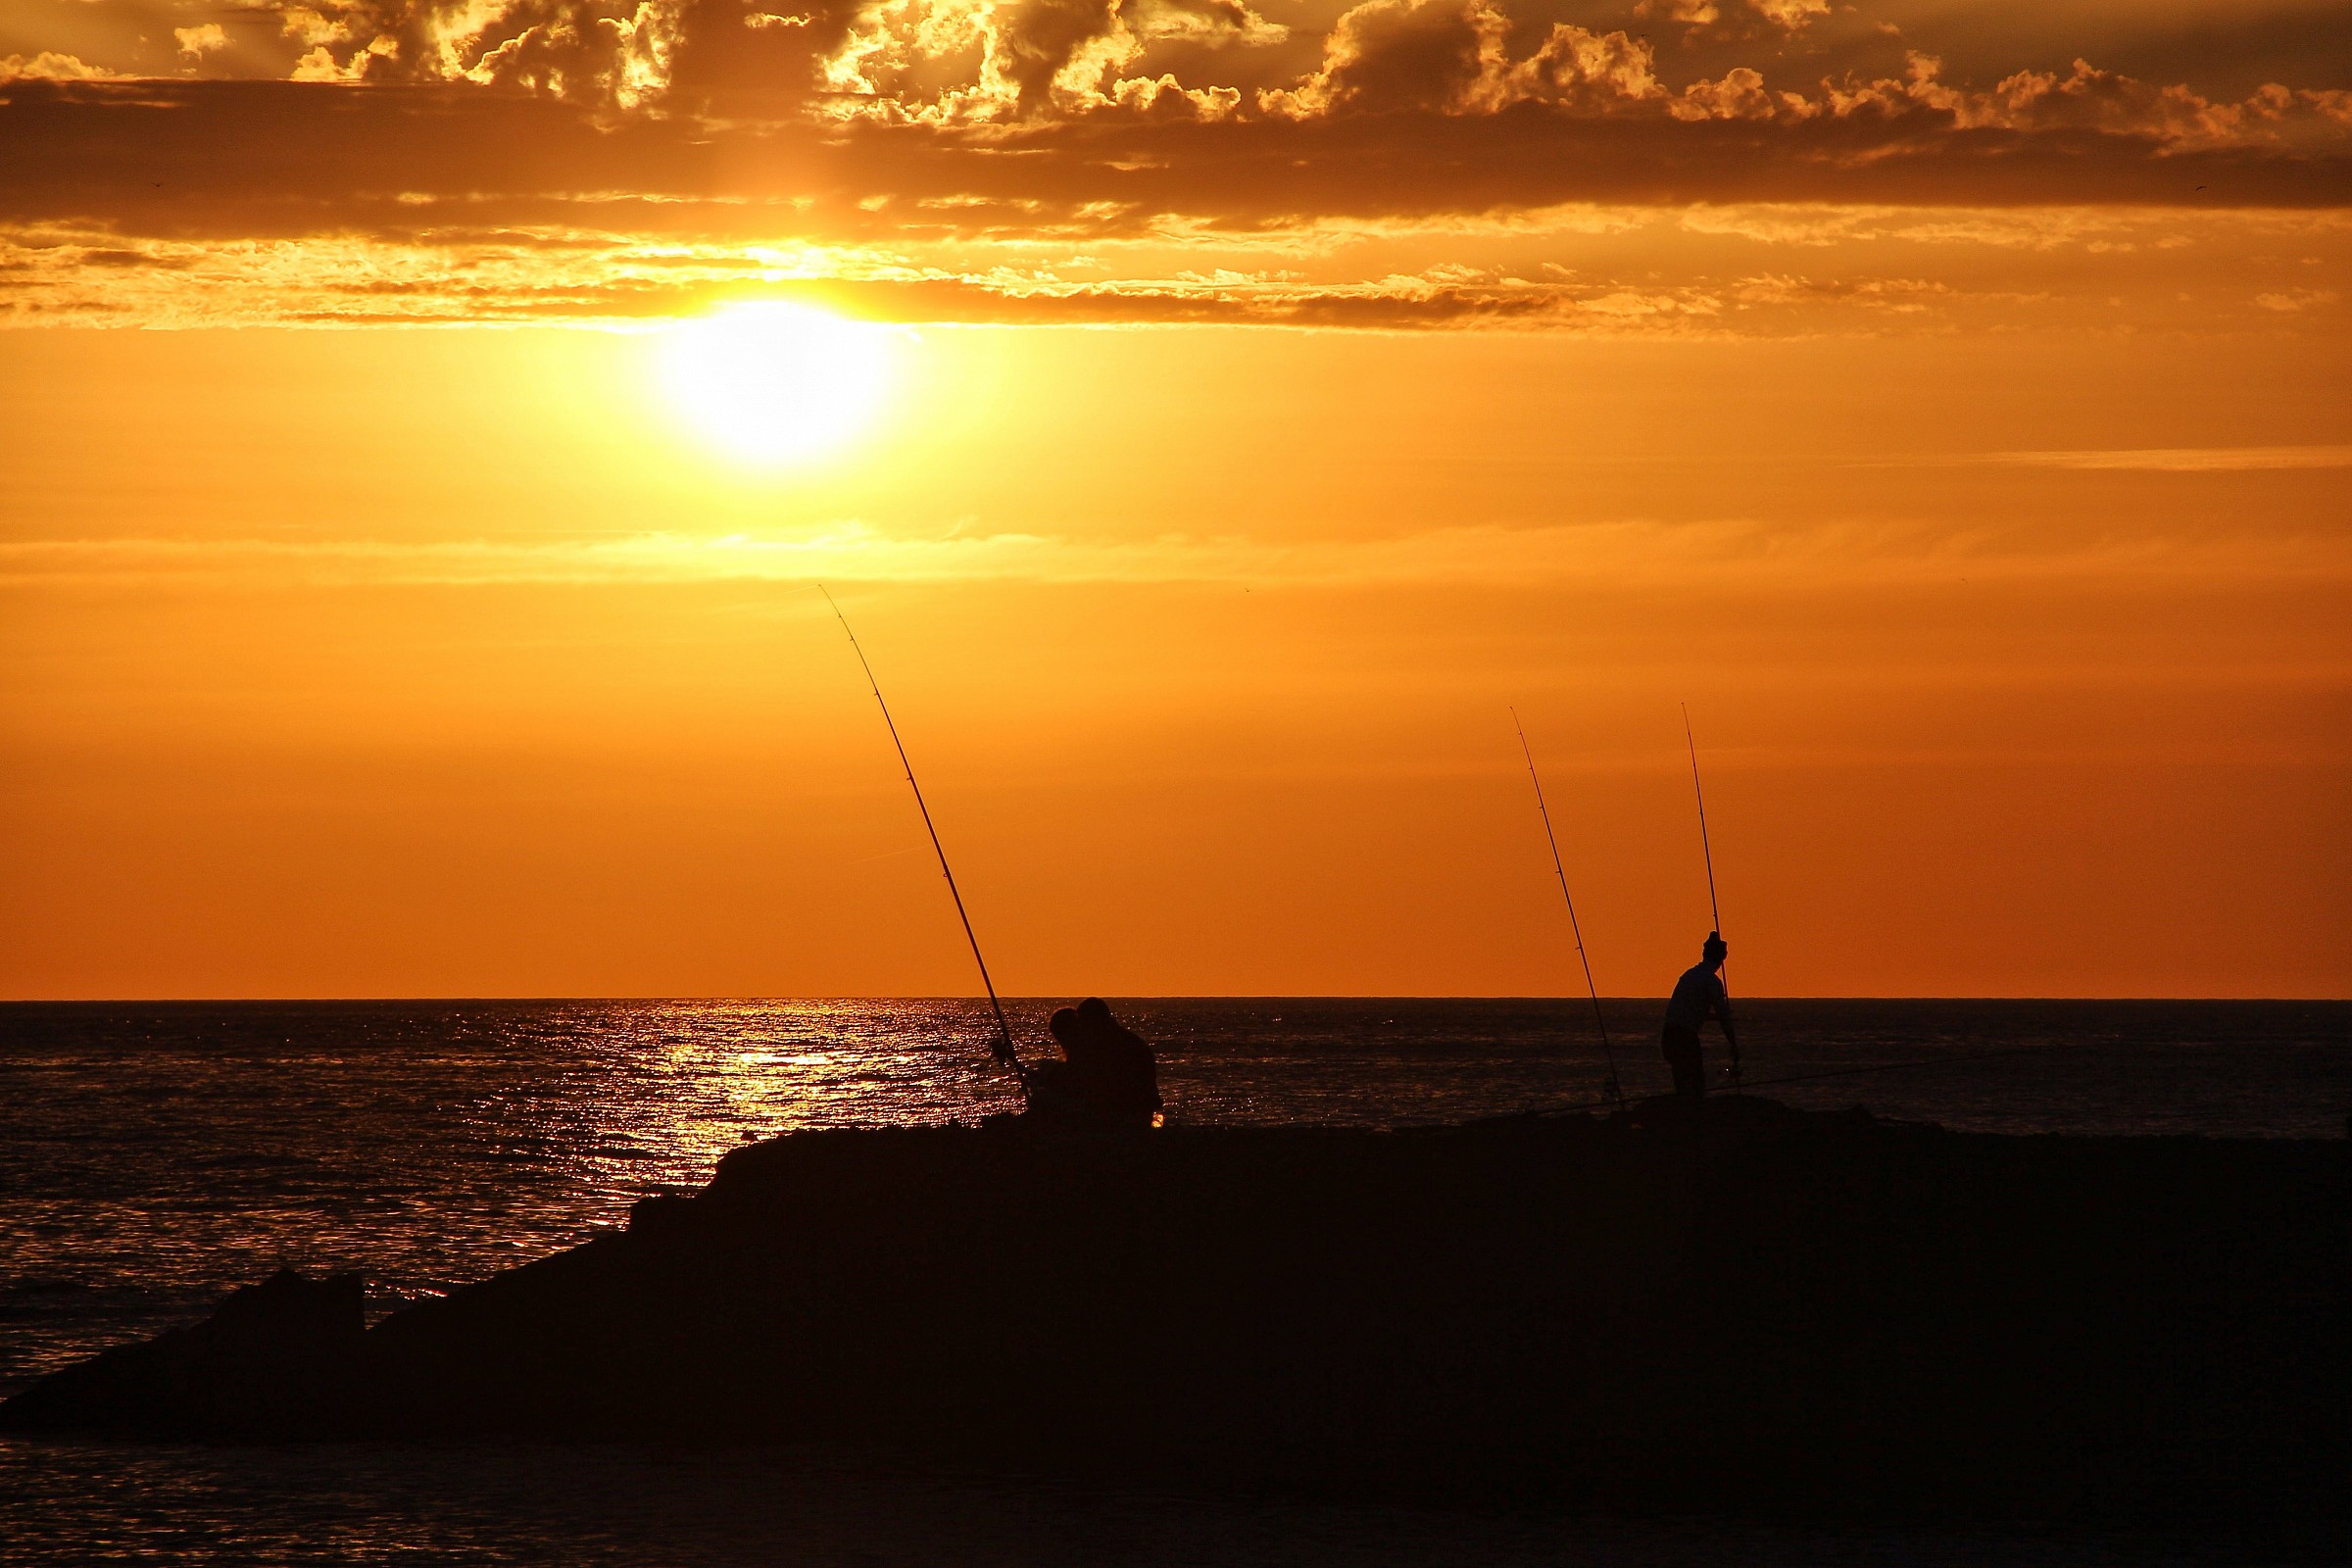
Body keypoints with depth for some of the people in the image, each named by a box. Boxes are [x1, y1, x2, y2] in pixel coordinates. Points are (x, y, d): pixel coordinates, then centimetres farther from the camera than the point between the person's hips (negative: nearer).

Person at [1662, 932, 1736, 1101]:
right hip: (1686, 1036, -8)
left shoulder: (1690, 974, 17)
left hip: (1670, 1035, 8)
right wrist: (1735, 1049, -2)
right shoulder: (1711, 980, -8)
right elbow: (1724, 1017, -9)